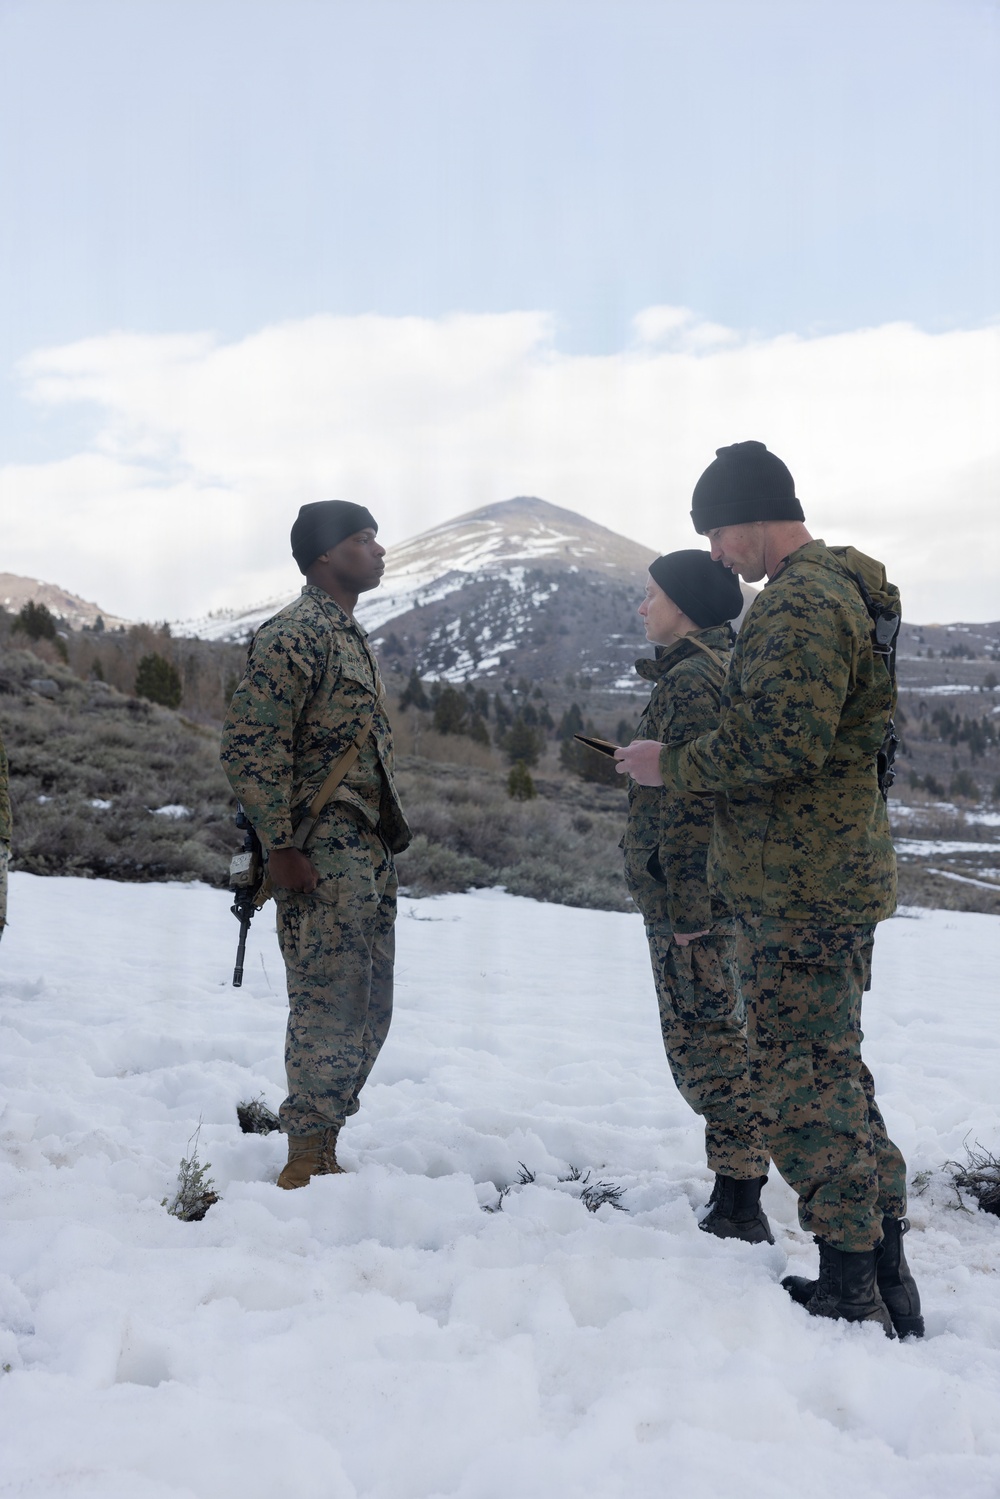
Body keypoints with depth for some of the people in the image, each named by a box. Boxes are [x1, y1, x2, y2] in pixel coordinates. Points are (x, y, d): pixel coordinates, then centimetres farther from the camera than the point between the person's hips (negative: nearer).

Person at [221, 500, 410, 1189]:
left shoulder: (354, 637, 19)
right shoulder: (296, 635, -11)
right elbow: (250, 746, -17)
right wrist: (281, 847, -20)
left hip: (371, 855, 10)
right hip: (323, 856, -10)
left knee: (368, 1011, 12)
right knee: (330, 1007, -7)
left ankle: (321, 1151, 22)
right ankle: (308, 1161, 4)